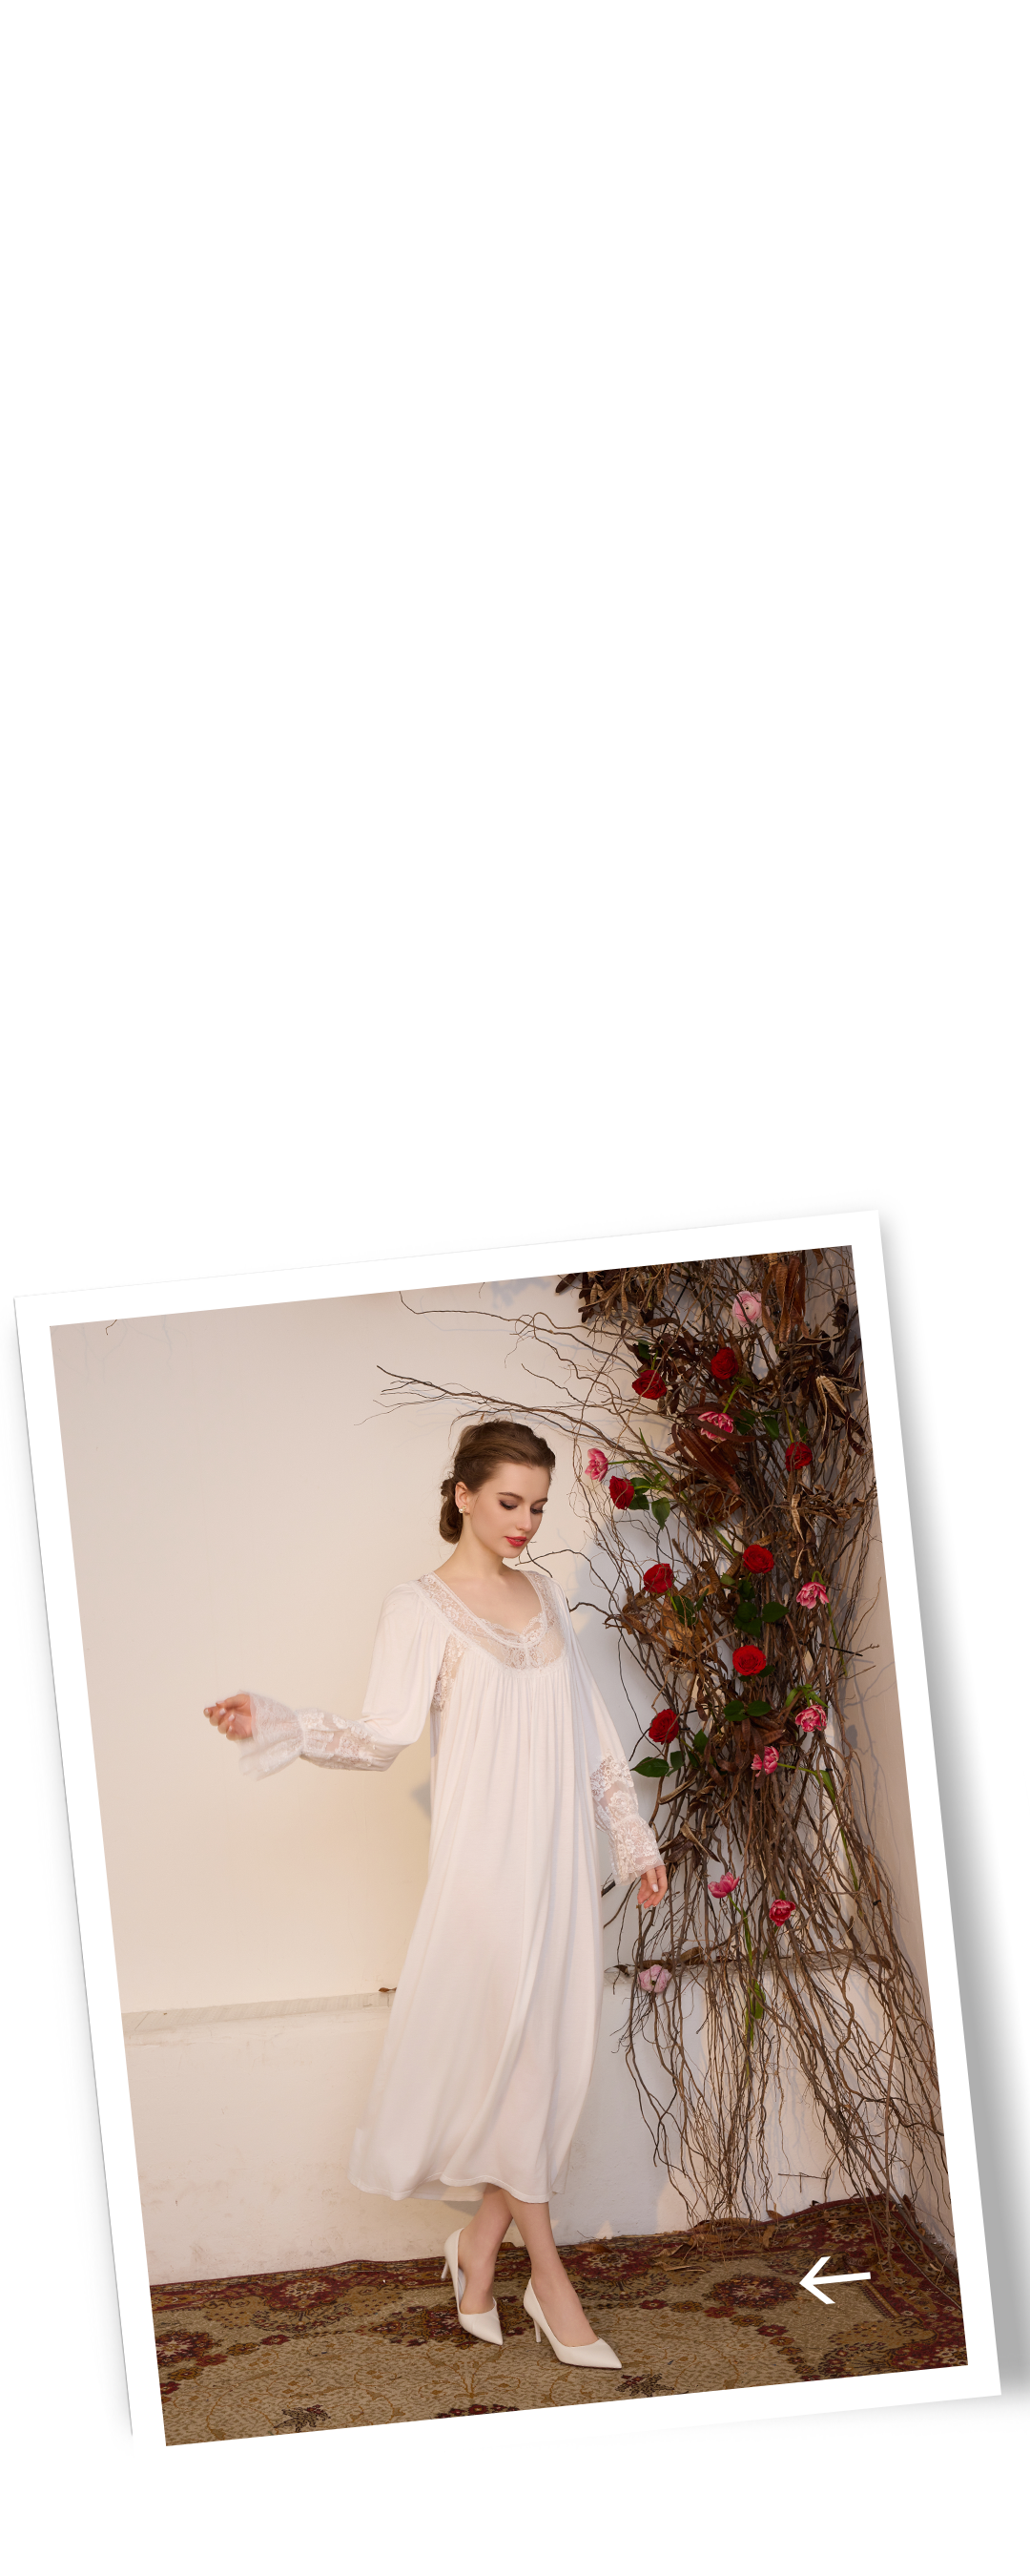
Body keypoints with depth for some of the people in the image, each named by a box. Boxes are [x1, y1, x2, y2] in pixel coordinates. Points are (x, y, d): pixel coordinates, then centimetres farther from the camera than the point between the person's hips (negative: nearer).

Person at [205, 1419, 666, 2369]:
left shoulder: (544, 1593, 12)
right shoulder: (421, 1609, -5)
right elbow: (383, 1735, -11)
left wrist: (634, 1836, 17)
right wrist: (274, 1724, -26)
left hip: (562, 1856, 6)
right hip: (485, 1856, -5)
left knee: (552, 2049, 3)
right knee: (514, 2046, -4)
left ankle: (482, 2241, 18)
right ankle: (547, 2274, 6)